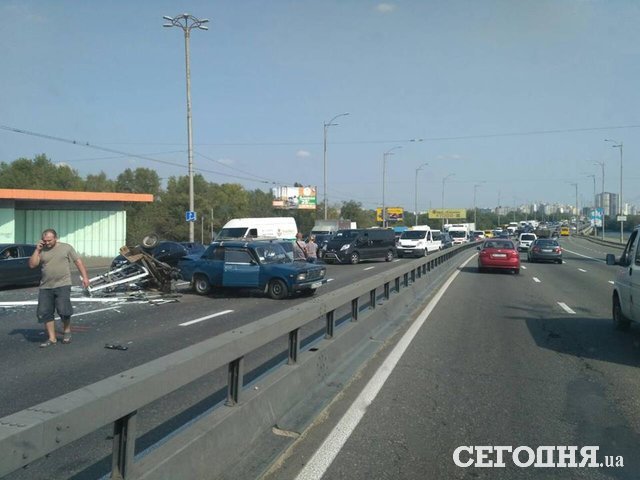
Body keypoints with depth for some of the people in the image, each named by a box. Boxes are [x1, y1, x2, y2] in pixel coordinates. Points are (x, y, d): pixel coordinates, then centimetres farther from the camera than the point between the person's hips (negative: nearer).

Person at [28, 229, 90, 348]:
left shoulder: (66, 247, 3)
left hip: (62, 285, -4)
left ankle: (67, 331, 16)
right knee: (44, 313, 2)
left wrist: (85, 277, -5)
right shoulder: (41, 251, 10)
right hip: (45, 287, 4)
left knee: (63, 310, -11)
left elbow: (78, 261, 3)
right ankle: (52, 338, 14)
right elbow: (32, 265, 3)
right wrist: (37, 250, -3)